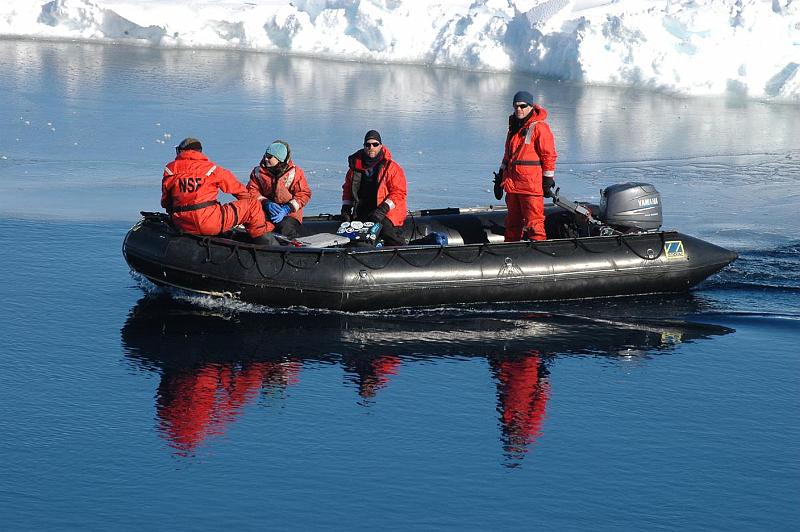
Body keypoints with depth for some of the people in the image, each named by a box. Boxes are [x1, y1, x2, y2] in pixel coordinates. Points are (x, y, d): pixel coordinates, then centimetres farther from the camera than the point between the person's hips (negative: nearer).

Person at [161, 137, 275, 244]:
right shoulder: (210, 168, 4)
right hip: (211, 223, -4)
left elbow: (165, 203, 14)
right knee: (253, 204, 9)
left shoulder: (170, 170, 9)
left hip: (184, 227, 4)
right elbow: (238, 188, 14)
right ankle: (261, 239, 20)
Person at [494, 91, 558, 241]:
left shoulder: (539, 127, -9)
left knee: (533, 222, -9)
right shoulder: (514, 127, 16)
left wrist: (548, 182, -10)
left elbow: (549, 156, -9)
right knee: (513, 222, 16)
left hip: (531, 184, -8)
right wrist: (500, 178, 24)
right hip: (512, 183, 8)